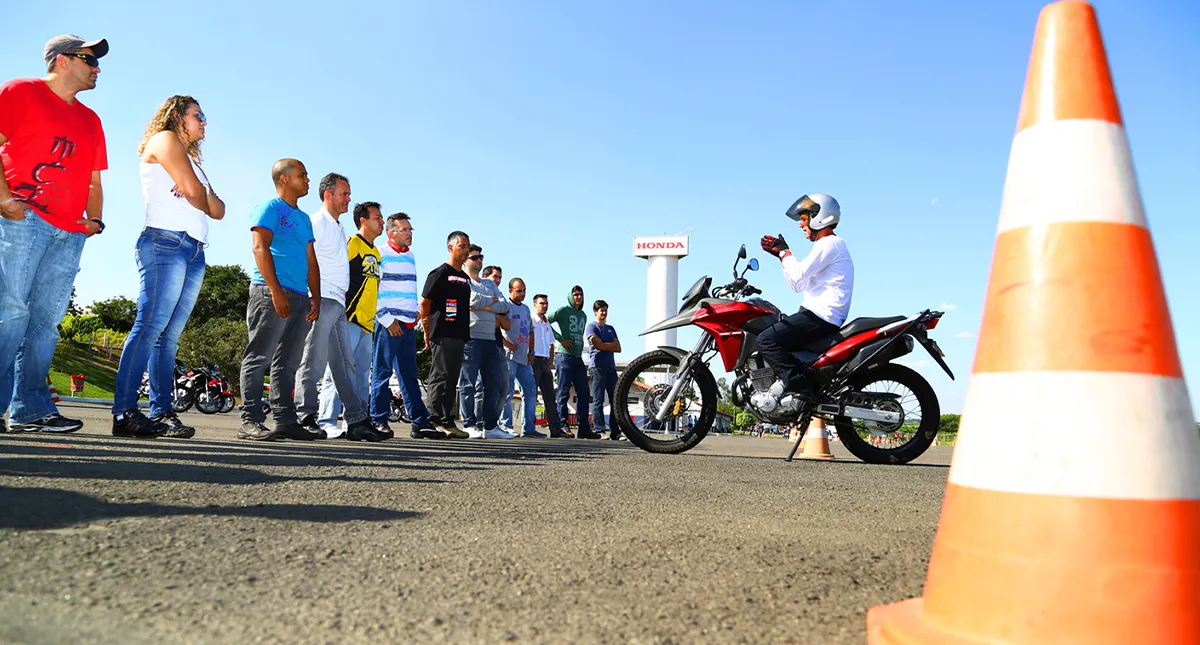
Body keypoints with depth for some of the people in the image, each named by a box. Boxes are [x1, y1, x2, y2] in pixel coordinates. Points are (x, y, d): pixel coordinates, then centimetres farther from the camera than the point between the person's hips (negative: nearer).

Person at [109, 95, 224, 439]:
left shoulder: (192, 159, 30)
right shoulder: (164, 138, 7)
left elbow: (217, 210, 19)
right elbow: (195, 193, -7)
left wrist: (199, 194, -1)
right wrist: (201, 197, 14)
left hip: (194, 252, 8)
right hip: (166, 242, -8)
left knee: (169, 335, 2)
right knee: (151, 326, -15)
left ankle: (162, 412, -1)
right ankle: (124, 413, -18)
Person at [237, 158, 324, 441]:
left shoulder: (304, 219, 26)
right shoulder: (269, 208, 3)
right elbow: (260, 248, -9)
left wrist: (315, 297, 11)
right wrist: (276, 291, -18)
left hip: (300, 298, 8)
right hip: (271, 293, -8)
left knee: (288, 363, 7)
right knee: (260, 357, -9)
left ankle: (286, 421, 8)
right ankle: (250, 421, -9)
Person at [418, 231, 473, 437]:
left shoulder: (466, 278, 20)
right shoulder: (441, 273, -4)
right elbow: (424, 303, -6)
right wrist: (427, 333, -5)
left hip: (459, 336, 8)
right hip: (442, 334, -8)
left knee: (451, 379, 9)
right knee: (440, 377, -8)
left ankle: (447, 422, 14)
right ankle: (435, 421, -6)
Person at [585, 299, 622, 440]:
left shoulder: (611, 328, 23)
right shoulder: (591, 327, 5)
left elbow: (618, 348, 12)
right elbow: (597, 345, -11)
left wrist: (604, 345, -2)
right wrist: (611, 345, 3)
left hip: (611, 367, 6)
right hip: (598, 367, -6)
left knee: (615, 400, 1)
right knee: (598, 401, -7)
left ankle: (615, 432, 2)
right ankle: (599, 430, -7)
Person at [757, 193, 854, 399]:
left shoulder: (829, 244, -8)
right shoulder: (830, 245, 25)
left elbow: (798, 278, -16)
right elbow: (799, 284, 24)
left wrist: (785, 252, -1)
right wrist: (779, 254, 20)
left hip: (819, 316, -11)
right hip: (820, 316, 11)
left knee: (766, 340, -19)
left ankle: (804, 390, -27)